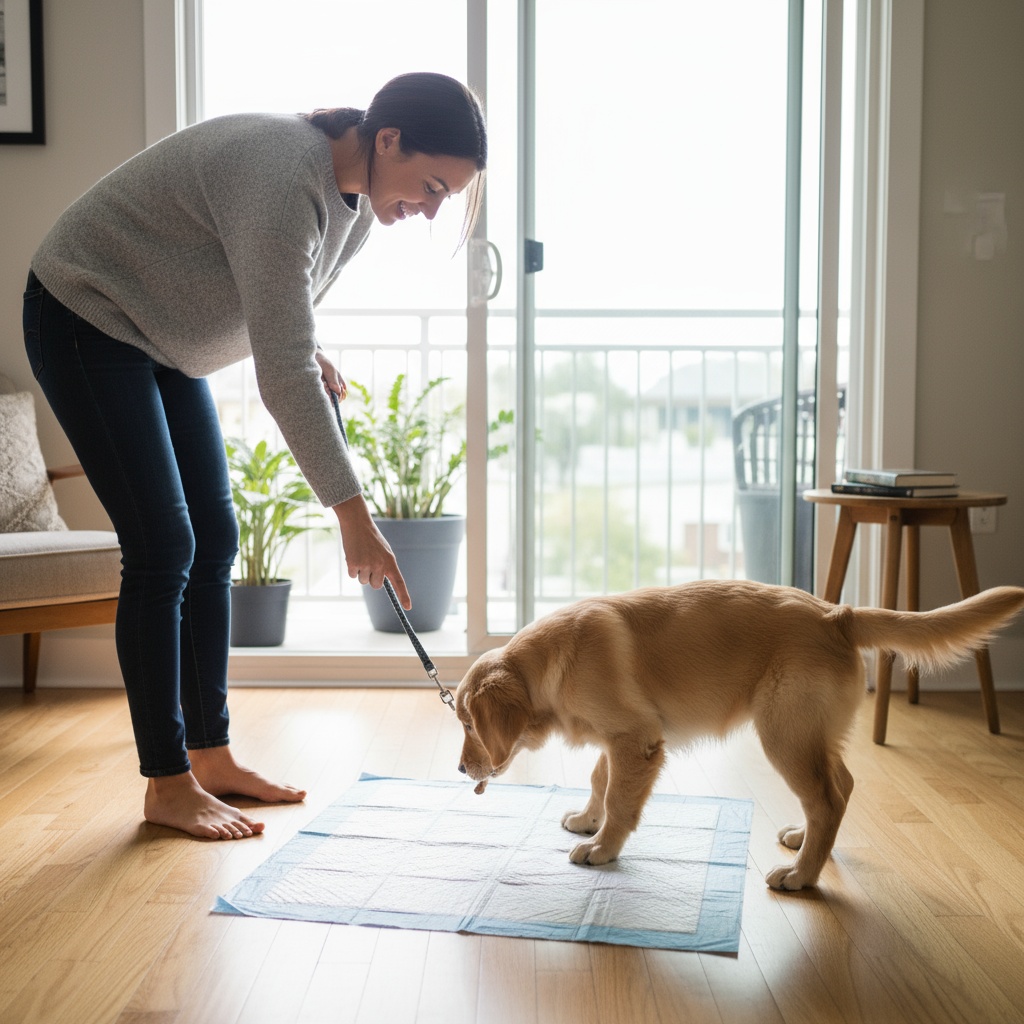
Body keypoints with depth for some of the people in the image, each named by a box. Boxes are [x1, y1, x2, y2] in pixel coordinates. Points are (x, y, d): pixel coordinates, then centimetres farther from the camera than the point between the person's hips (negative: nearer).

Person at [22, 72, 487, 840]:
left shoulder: (358, 195, -3)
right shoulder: (284, 177, -32)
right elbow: (281, 374, -36)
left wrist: (310, 353, -4)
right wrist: (353, 514, -33)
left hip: (162, 338, 9)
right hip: (85, 317, -9)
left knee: (213, 543, 5)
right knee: (162, 549, -11)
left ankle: (213, 755, 15)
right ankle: (167, 786, 0)